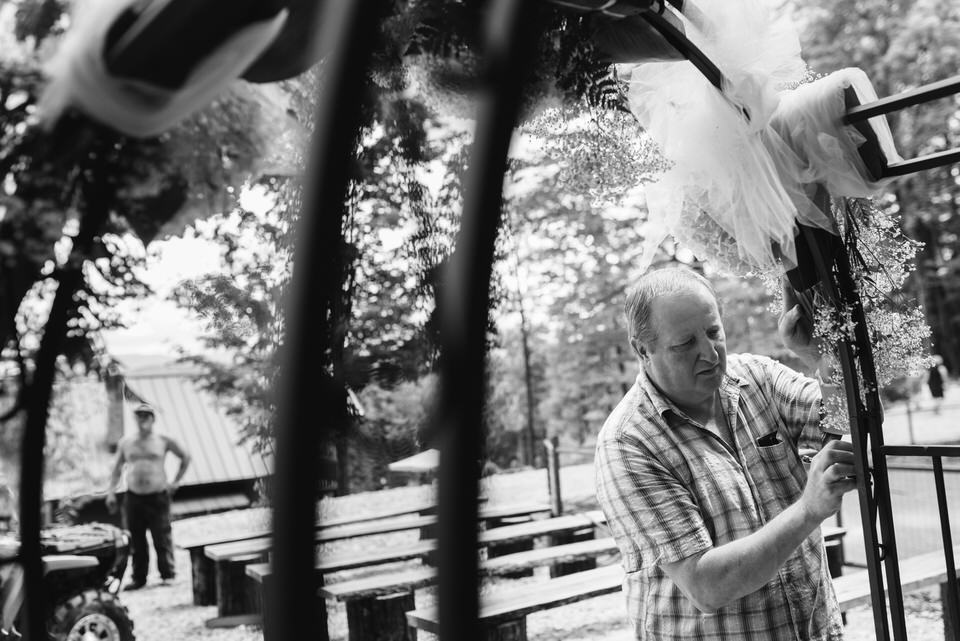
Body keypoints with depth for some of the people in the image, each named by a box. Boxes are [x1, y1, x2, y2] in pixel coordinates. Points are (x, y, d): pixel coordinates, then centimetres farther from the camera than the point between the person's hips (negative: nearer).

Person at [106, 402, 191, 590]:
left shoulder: (163, 441, 1)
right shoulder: (125, 443, 9)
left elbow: (185, 457, 10)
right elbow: (117, 468, 17)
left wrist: (176, 482, 4)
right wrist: (111, 491, 7)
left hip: (158, 497, -3)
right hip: (133, 497, 3)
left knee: (162, 539, -3)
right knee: (136, 541, 5)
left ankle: (167, 575, 6)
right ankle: (138, 578, 13)